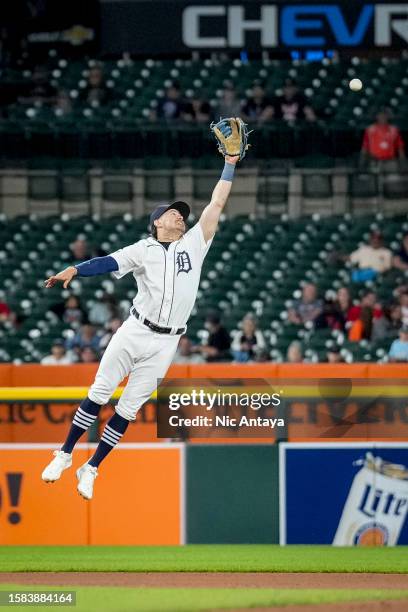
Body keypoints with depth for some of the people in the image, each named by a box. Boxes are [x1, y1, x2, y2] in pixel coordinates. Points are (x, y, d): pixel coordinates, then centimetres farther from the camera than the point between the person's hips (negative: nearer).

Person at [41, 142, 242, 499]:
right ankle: (64, 456, 8)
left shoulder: (194, 245, 12)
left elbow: (216, 204, 10)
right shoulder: (143, 249, 6)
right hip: (134, 332, -2)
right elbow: (109, 263, -9)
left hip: (165, 344, 2)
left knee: (128, 409, 2)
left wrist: (230, 164, 8)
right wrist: (74, 270, -27)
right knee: (99, 394, -3)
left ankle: (91, 469, 10)